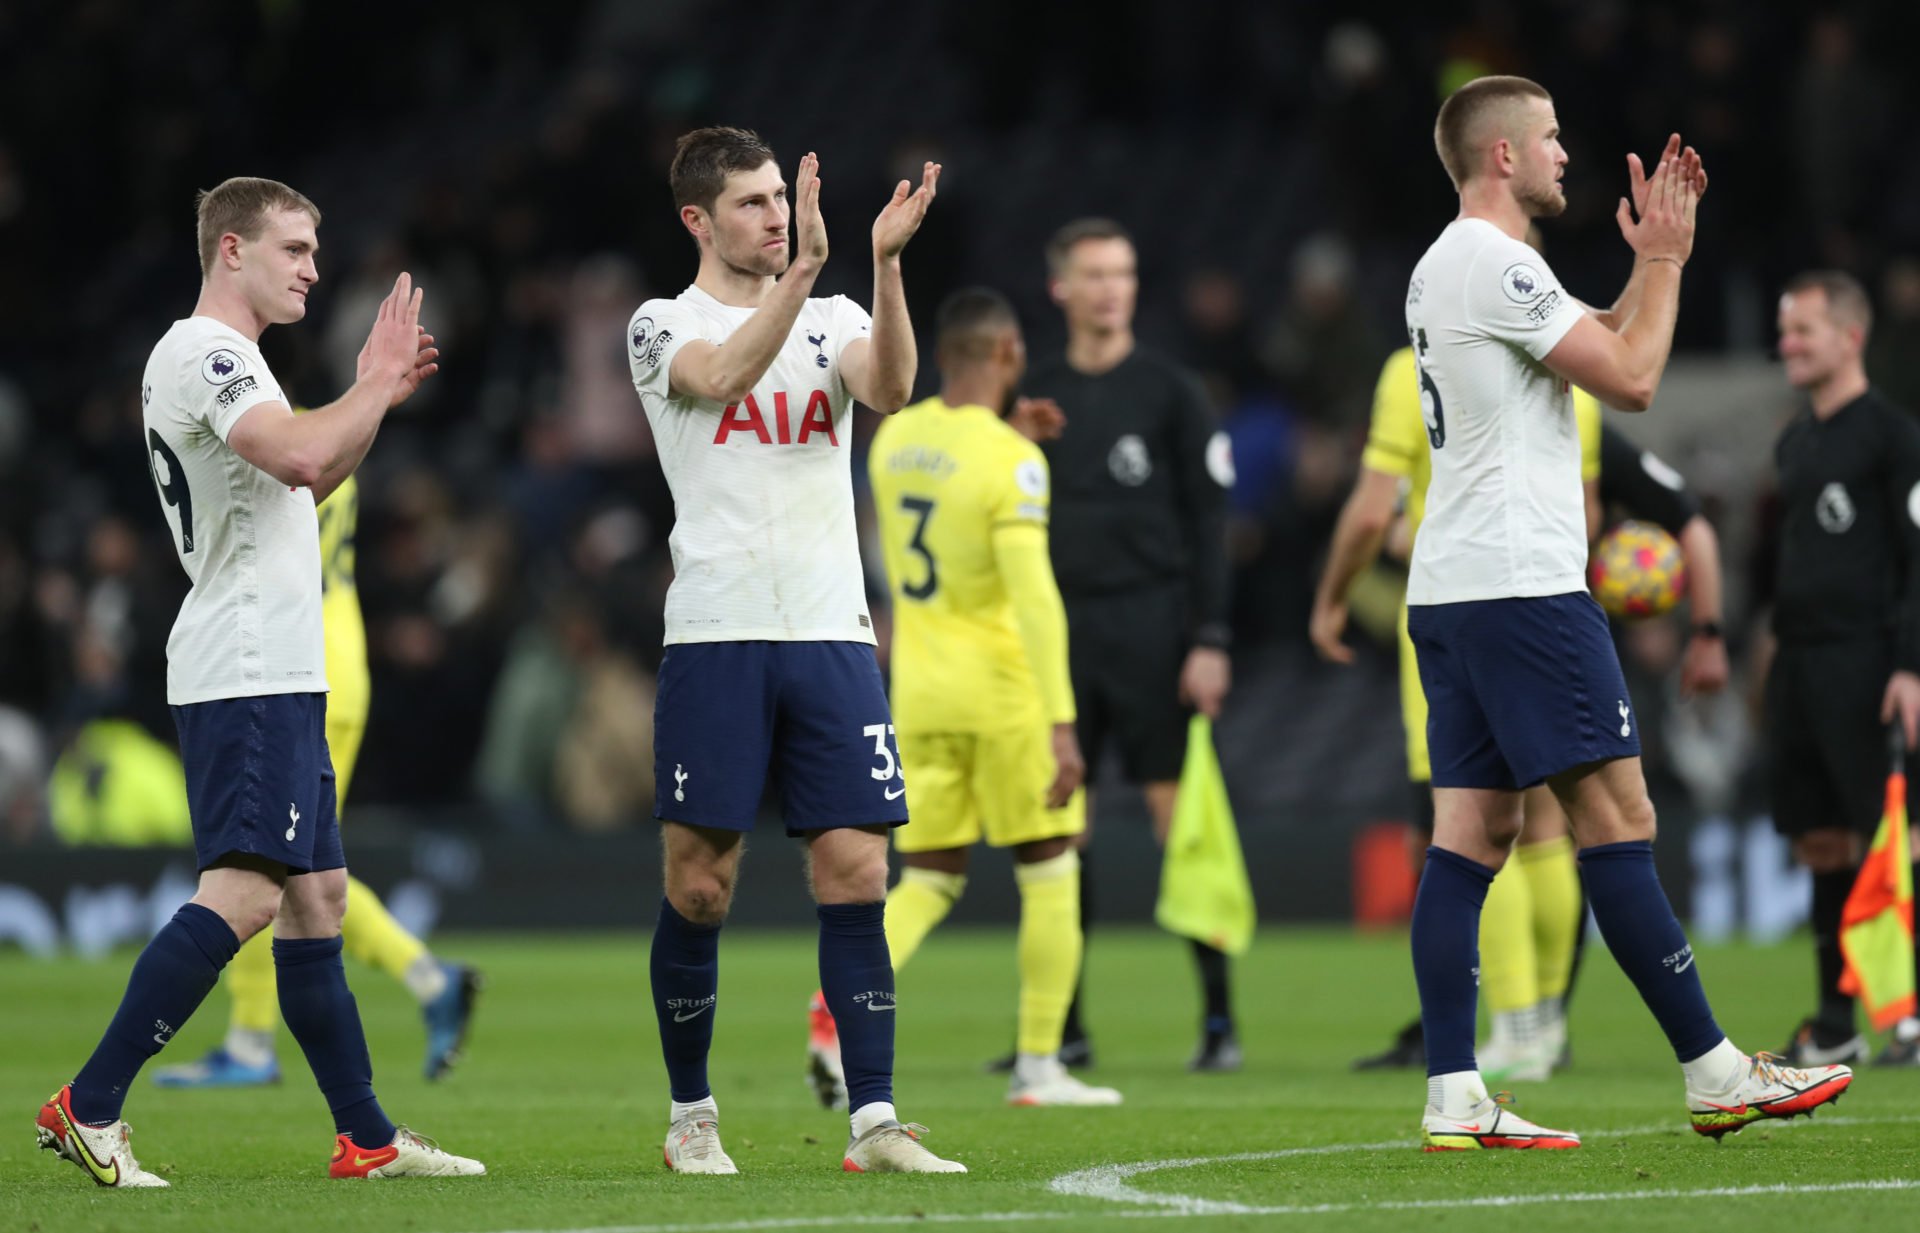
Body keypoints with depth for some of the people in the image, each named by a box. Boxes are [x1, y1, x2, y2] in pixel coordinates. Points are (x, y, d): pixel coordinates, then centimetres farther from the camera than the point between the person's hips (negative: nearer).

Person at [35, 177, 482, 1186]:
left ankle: (366, 1137, 13)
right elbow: (301, 459, -26)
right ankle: (88, 1106, -18)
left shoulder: (223, 358, 22)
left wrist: (379, 395, 20)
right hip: (244, 674, -11)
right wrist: (376, 384, -11)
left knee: (316, 894, 10)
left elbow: (304, 486, 32)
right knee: (244, 893, -18)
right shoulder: (201, 353, -11)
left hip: (274, 677, 11)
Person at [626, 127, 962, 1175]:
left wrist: (885, 263, -22)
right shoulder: (663, 327, 4)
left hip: (832, 636, 3)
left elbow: (889, 389, -9)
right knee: (700, 885, 1)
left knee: (855, 875, -4)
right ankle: (691, 1116, 15)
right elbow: (724, 375, -19)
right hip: (717, 638, -3)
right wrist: (802, 269, -28)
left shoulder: (833, 319, 13)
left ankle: (873, 1122, -5)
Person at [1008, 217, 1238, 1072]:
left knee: (1179, 814, -7)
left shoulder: (1168, 391, 2)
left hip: (1150, 622, -4)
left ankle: (1219, 1017, -4)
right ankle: (1062, 1027, 6)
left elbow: (1207, 520, -1)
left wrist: (1210, 641, -8)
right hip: (1059, 627, 4)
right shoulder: (1035, 398, 12)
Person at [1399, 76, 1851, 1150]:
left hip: (1449, 594, 10)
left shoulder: (1444, 267, 20)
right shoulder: (1497, 264, -12)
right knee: (1617, 813, -7)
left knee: (1475, 828, 4)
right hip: (1520, 580, -10)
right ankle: (1718, 1076, -6)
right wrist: (1663, 259, -1)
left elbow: (1605, 342, 29)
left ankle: (1455, 1101, -2)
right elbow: (1633, 380, -12)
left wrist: (1655, 258, 19)